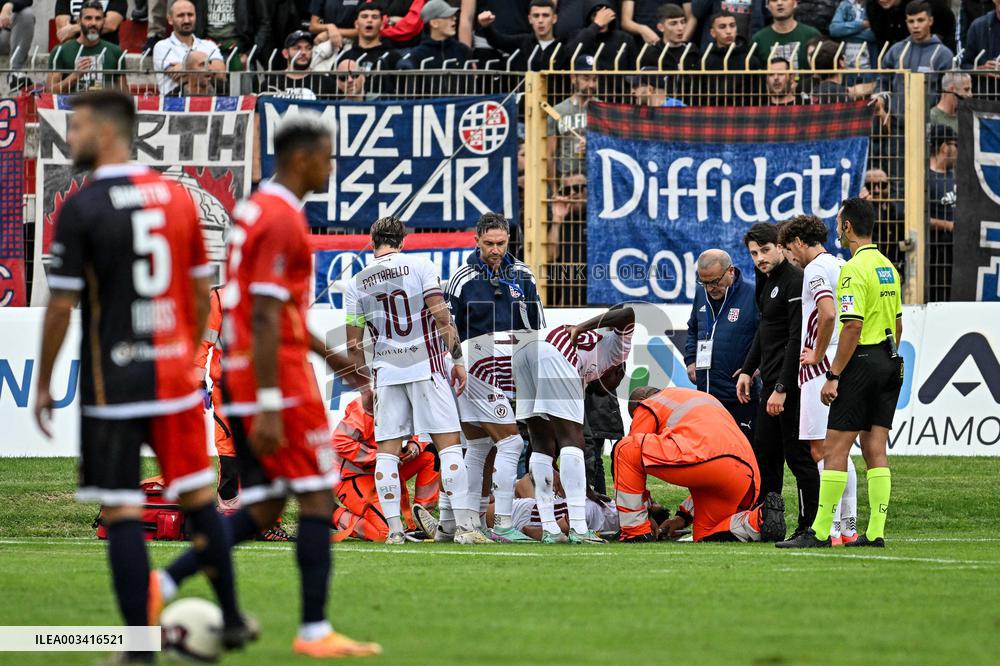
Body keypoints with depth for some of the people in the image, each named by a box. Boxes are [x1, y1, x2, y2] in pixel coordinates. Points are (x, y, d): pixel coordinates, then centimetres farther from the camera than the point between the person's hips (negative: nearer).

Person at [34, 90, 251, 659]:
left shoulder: (81, 208, -10)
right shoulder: (177, 196, 7)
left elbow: (61, 307, -10)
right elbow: (200, 292, 12)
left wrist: (44, 386, -1)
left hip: (113, 380, -5)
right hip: (174, 374, 5)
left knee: (122, 511, -1)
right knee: (199, 495, 15)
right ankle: (232, 620, 21)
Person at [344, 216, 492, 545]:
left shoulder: (356, 284, 8)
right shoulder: (419, 265, 0)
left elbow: (354, 343, 11)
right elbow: (441, 316, -7)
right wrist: (458, 359, -1)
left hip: (386, 370, 3)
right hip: (426, 365, -3)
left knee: (387, 450, 5)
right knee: (449, 444, -2)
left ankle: (394, 529, 0)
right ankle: (465, 525, -9)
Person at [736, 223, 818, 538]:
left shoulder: (795, 282, -16)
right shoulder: (767, 281, 15)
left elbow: (797, 340, -21)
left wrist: (782, 389, -22)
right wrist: (747, 370, 18)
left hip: (791, 382, -10)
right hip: (772, 381, 10)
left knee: (798, 456, -7)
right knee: (764, 452, 14)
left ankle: (811, 528, -4)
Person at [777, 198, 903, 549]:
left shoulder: (854, 269, -14)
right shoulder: (887, 267, 14)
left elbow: (853, 326, -20)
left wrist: (833, 375, -18)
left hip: (862, 362, -9)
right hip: (889, 362, 9)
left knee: (835, 448, -6)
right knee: (875, 450, 7)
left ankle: (819, 531, -7)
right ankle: (875, 532, 3)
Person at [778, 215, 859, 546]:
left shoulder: (815, 268, -11)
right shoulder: (840, 266, 17)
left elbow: (828, 313, -25)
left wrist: (817, 355, -14)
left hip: (822, 368, -9)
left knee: (822, 450, -9)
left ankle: (831, 529, -12)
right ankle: (849, 527, 13)